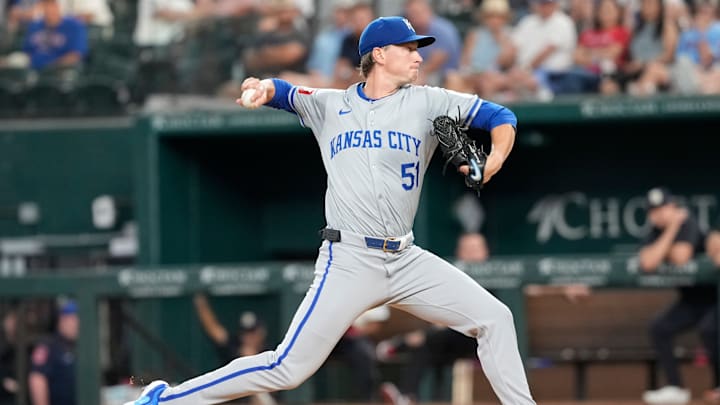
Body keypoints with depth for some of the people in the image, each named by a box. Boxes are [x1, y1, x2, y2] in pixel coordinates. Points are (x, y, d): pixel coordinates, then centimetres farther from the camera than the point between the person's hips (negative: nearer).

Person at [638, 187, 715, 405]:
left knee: (708, 329, -32)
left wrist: (662, 253, -9)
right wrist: (671, 230, -18)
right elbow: (647, 263, -18)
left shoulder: (688, 223, -17)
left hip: (712, 294, -8)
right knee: (659, 329, 0)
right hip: (691, 299, 8)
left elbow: (681, 257, -31)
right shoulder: (657, 233, 1)